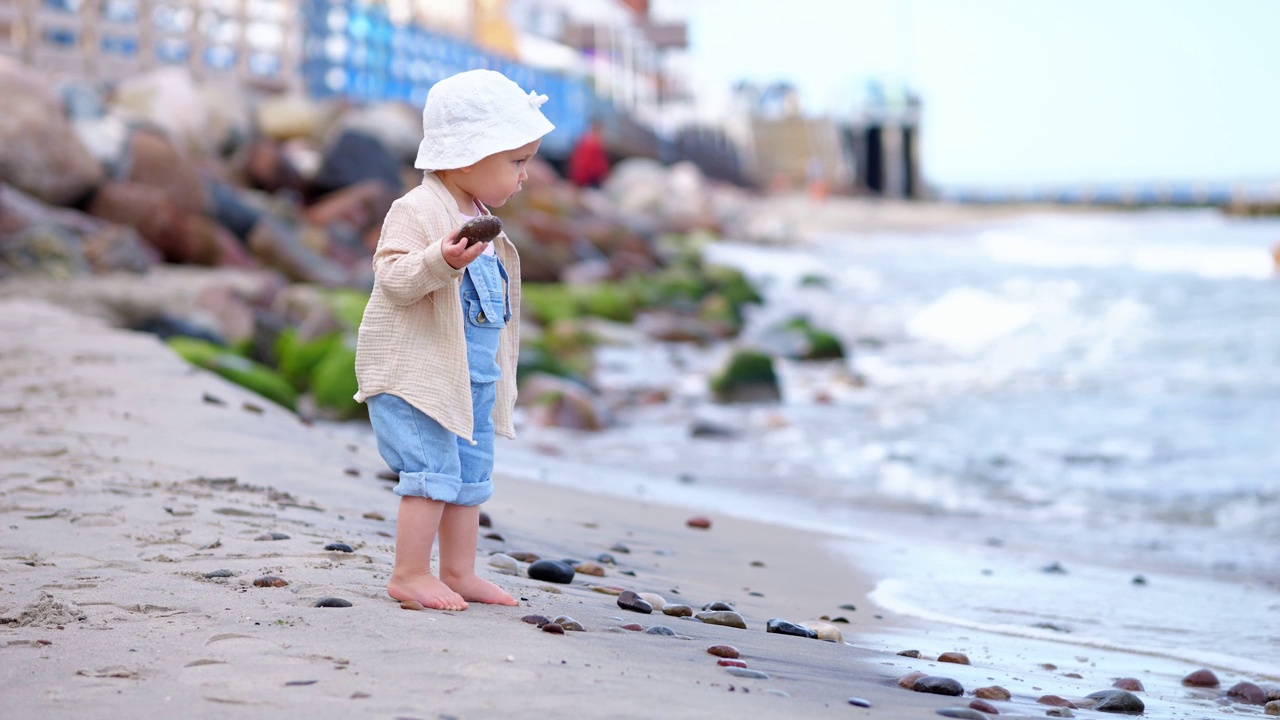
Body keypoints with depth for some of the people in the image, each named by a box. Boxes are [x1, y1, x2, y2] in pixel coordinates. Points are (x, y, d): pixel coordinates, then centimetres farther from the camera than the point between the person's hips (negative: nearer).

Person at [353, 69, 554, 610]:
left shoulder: (479, 222, 15)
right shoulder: (416, 211, -14)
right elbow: (394, 277, -24)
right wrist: (441, 261, -41)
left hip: (473, 377, 9)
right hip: (415, 373, -9)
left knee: (470, 477, 12)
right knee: (434, 473, -12)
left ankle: (459, 572, 21)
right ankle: (410, 573, -4)